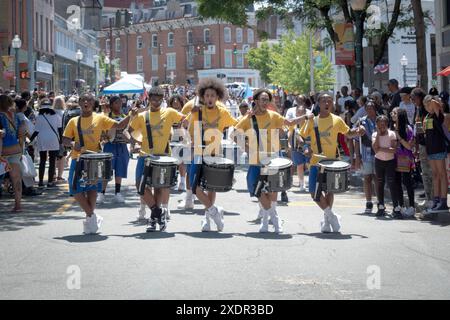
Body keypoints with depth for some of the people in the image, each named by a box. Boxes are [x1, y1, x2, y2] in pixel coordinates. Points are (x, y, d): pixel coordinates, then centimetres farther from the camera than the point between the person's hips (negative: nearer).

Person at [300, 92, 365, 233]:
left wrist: (357, 131, -7)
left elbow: (348, 134, 13)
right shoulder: (311, 120, 1)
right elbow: (302, 136, 6)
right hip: (316, 162, 0)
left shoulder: (337, 120, 1)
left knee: (329, 191, 8)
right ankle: (331, 216, 5)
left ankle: (327, 219, 22)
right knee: (315, 193, -8)